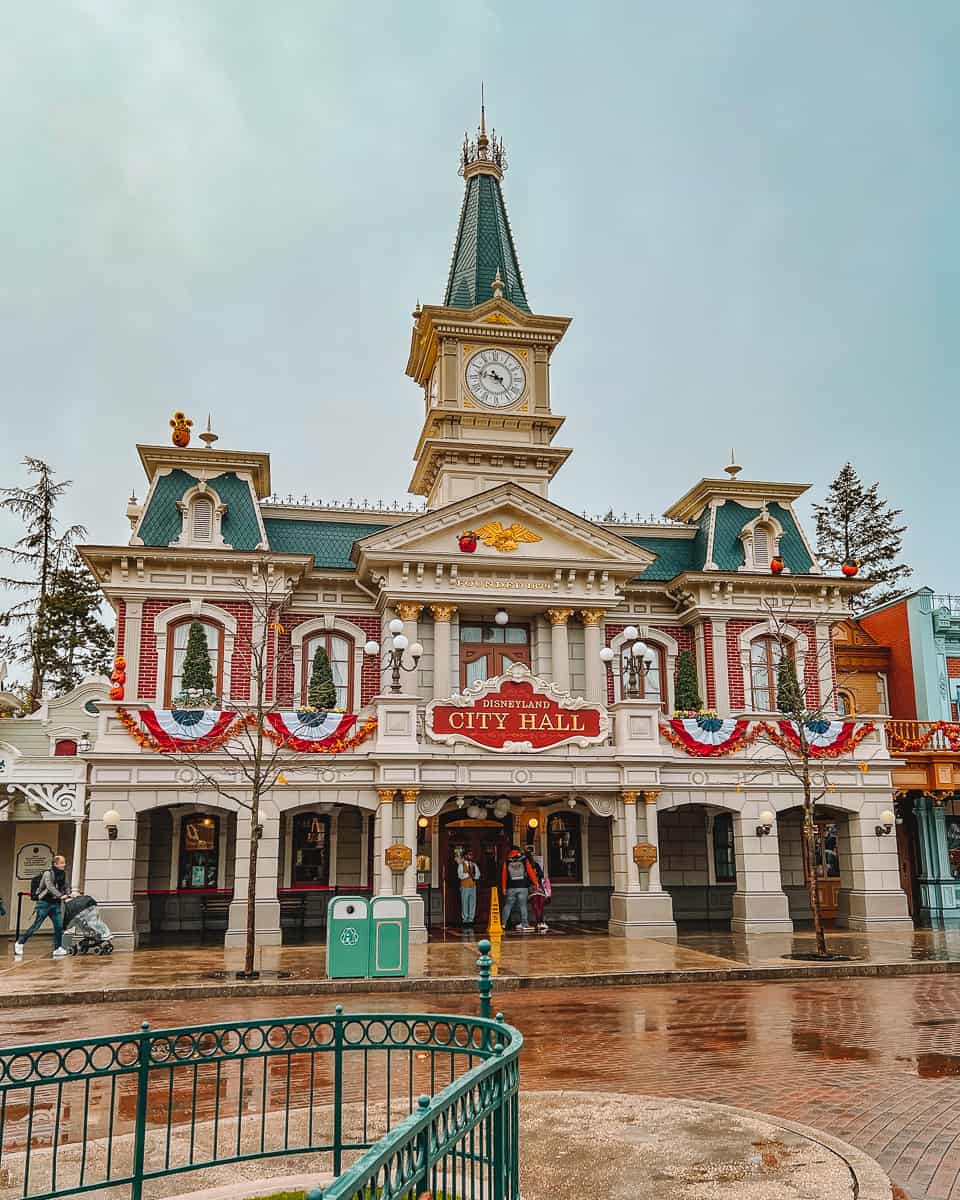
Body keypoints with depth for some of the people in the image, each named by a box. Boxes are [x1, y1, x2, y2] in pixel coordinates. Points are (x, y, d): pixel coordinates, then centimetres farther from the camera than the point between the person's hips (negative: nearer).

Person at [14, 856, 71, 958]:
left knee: (59, 926, -3)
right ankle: (19, 943, 16)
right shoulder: (48, 873, -14)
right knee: (36, 925, -1)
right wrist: (61, 896, -36)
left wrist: (68, 894, -8)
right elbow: (50, 887, -27)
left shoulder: (63, 874, 5)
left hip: (55, 903, 5)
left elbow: (66, 886, 13)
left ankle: (58, 949, 3)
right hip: (45, 902, -5)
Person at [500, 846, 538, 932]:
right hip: (523, 887, -1)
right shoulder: (525, 861, 3)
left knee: (508, 905, 8)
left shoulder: (507, 862, 6)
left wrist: (503, 888, 13)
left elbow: (504, 875, 7)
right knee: (522, 905, 1)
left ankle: (503, 923, 7)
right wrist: (535, 883, 9)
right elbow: (531, 872, 2)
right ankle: (524, 924, -1)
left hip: (511, 887, 1)